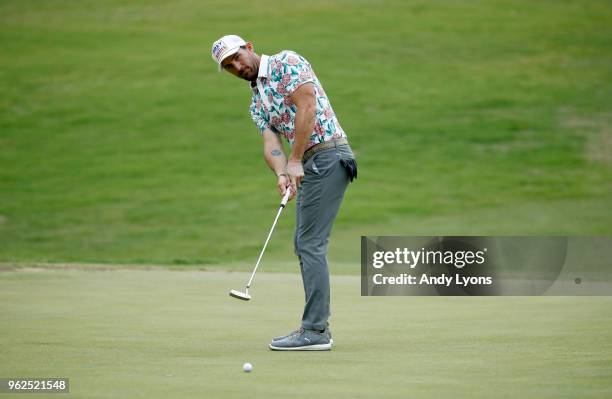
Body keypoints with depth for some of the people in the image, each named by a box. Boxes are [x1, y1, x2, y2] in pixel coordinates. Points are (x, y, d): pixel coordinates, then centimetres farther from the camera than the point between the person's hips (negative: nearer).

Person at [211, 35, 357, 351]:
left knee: (311, 244, -12)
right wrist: (281, 174, -16)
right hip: (308, 165, 9)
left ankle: (315, 330, -12)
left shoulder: (286, 63, -4)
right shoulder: (257, 103, 19)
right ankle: (316, 327, 14)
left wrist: (295, 161, -17)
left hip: (327, 155, -9)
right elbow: (271, 144, 5)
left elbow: (307, 106, -16)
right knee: (304, 244, 11)